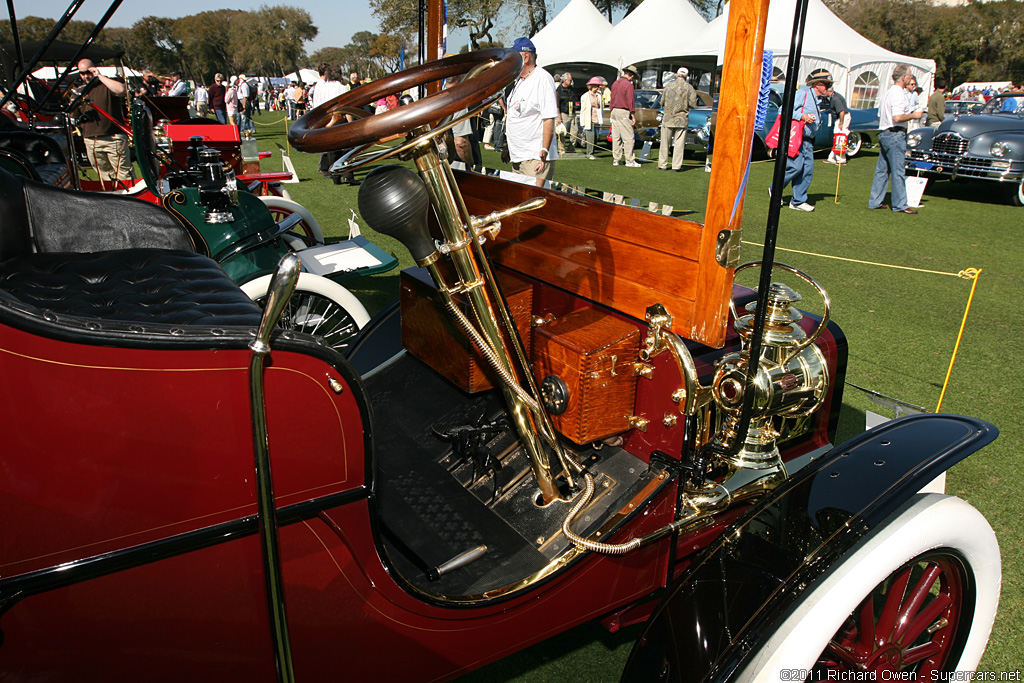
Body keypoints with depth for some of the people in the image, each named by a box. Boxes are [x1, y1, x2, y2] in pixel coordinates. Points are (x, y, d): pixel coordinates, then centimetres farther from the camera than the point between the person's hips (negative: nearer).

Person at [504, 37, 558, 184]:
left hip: (536, 157, -9)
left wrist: (544, 150, -23)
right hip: (516, 156, 9)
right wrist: (507, 146, 22)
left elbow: (549, 118, -18)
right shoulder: (518, 80, 17)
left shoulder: (543, 78, -11)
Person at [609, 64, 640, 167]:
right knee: (628, 137, -5)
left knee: (616, 137, 9)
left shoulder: (615, 83, 12)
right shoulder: (628, 84, -11)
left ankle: (616, 159, 11)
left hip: (614, 112, 8)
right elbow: (630, 101, -14)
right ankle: (629, 160, -5)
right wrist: (633, 115, -11)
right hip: (624, 113, -8)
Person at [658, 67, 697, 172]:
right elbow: (693, 104, -5)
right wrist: (685, 104, 13)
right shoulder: (689, 87, -4)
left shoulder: (668, 86, 1)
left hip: (668, 118, 2)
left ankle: (662, 164, 10)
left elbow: (662, 101, 9)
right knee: (679, 144, 2)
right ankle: (676, 166, 2)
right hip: (682, 119, -1)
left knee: (665, 143, 8)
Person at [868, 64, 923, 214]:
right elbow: (898, 117, -24)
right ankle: (900, 205, -3)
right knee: (898, 171, -6)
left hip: (883, 133, 10)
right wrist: (913, 115, -8)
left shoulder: (887, 93, 17)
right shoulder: (898, 93, -14)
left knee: (881, 170, 12)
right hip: (895, 135, -10)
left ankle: (874, 202, 14)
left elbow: (880, 116, 23)